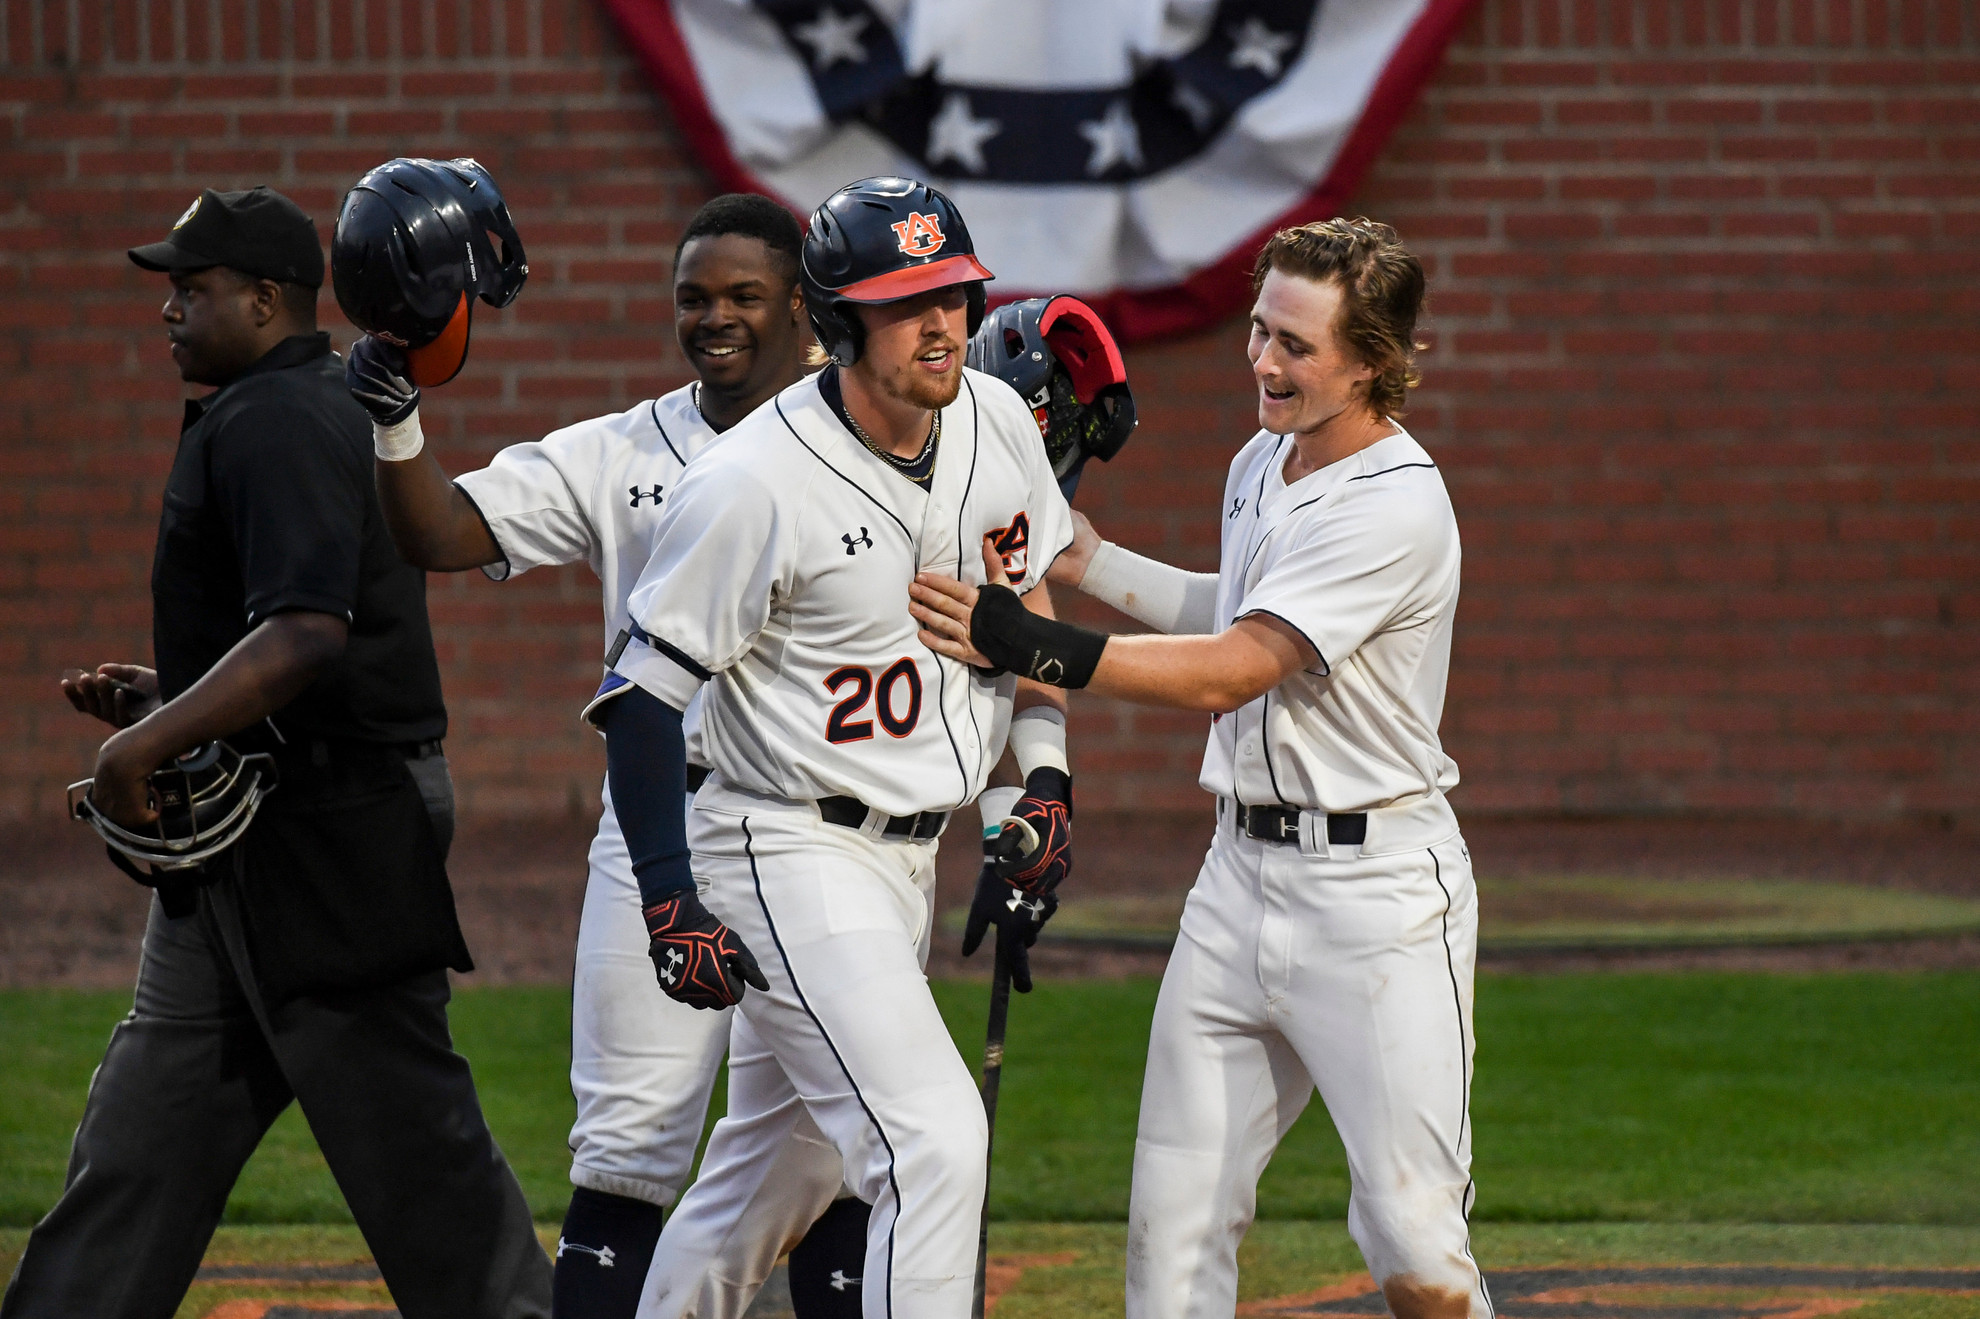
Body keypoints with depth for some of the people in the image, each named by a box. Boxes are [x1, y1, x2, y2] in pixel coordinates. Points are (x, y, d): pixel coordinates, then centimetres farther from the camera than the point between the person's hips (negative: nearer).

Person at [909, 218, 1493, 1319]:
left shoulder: (1399, 508, -19)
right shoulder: (1261, 466, 9)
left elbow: (1226, 675, -24)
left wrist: (1032, 647, -28)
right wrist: (1085, 559, 19)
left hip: (1375, 895, -8)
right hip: (1244, 870, 8)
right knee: (1176, 1223, 4)